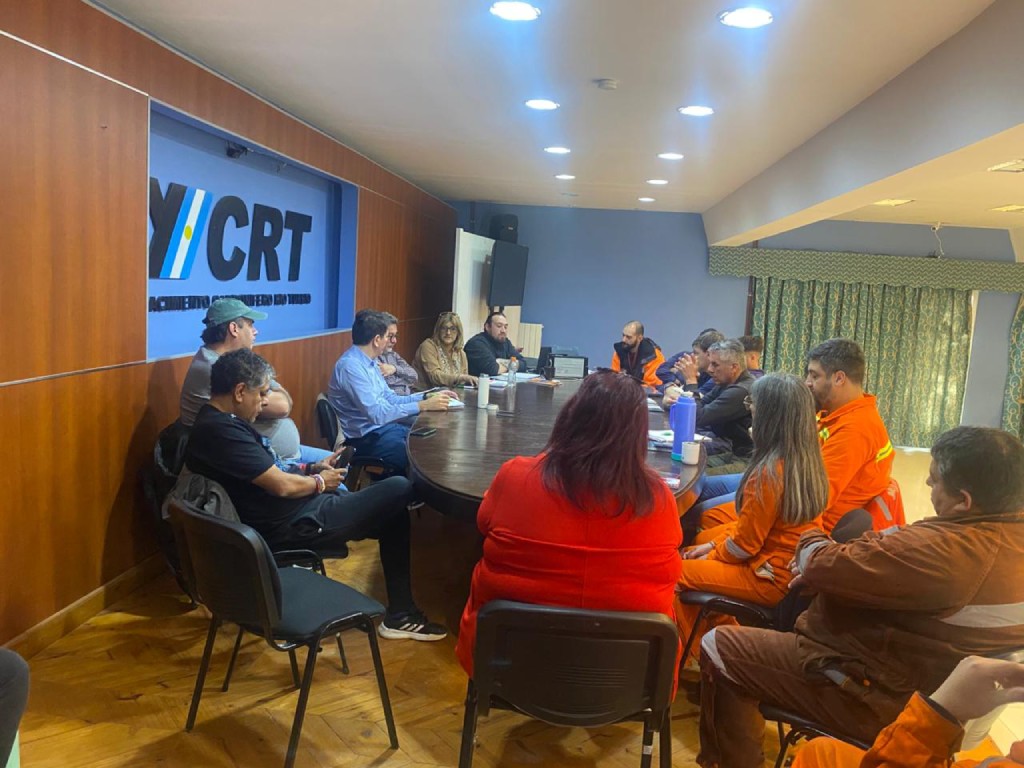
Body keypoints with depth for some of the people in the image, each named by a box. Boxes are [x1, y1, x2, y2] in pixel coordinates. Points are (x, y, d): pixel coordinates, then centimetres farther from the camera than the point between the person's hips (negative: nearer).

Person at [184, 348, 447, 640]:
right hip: (294, 526, -11)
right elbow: (282, 485, -25)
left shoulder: (215, 421, 10)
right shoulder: (222, 431, -24)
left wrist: (312, 469, 7)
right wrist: (319, 482, -6)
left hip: (287, 517, 11)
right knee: (400, 490, -7)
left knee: (392, 511, 17)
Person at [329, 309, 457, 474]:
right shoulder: (351, 366, -22)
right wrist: (423, 405, -24)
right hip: (368, 437, -9)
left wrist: (427, 396, 2)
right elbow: (377, 414, -27)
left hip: (384, 427, 9)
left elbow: (389, 399, 13)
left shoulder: (369, 361, 8)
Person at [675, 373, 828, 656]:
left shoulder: (769, 472, -28)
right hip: (792, 570, 9)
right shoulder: (805, 462, 0)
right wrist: (715, 545, 10)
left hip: (770, 579, -9)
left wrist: (711, 555, 1)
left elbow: (744, 544, -18)